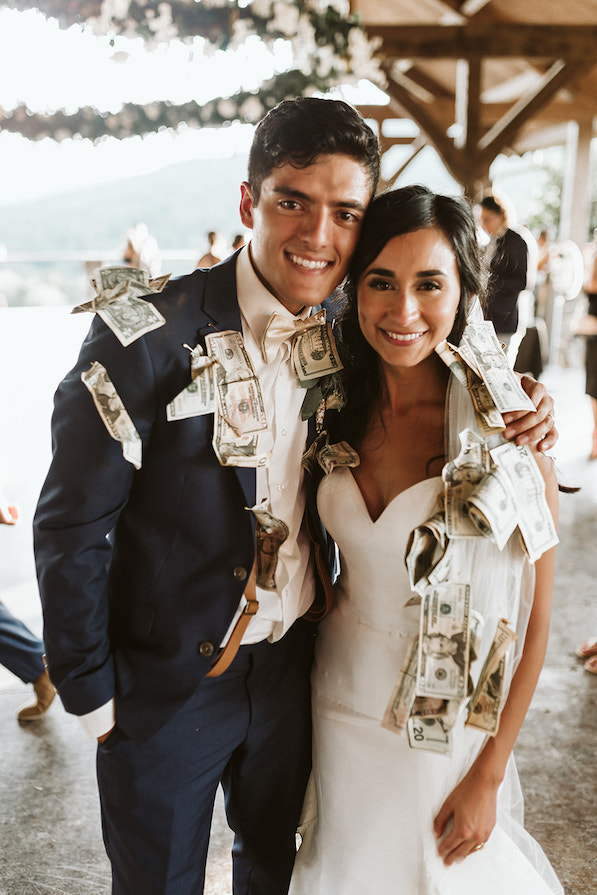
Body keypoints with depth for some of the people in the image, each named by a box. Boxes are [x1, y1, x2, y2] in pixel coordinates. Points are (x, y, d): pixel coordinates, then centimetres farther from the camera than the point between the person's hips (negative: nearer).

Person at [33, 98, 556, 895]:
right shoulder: (149, 337, -22)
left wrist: (512, 407, -12)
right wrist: (91, 696, -10)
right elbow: (71, 528, -16)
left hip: (293, 668, 4)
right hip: (166, 680, -4)